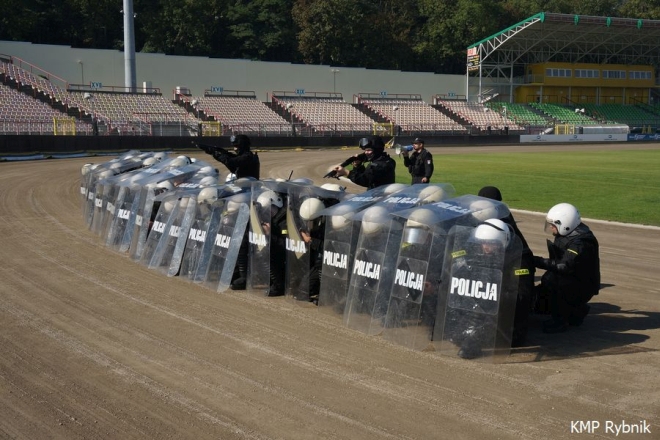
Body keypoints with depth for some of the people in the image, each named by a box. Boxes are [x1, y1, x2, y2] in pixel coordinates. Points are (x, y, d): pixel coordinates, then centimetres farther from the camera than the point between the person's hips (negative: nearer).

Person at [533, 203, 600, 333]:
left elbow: (565, 266, -36)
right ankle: (576, 311, 19)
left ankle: (559, 320, -19)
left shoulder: (581, 243, -25)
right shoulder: (565, 236, 4)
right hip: (569, 281, 10)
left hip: (582, 287, -10)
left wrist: (538, 262, -36)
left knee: (550, 280, -32)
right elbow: (556, 261, 11)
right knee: (536, 297, 10)